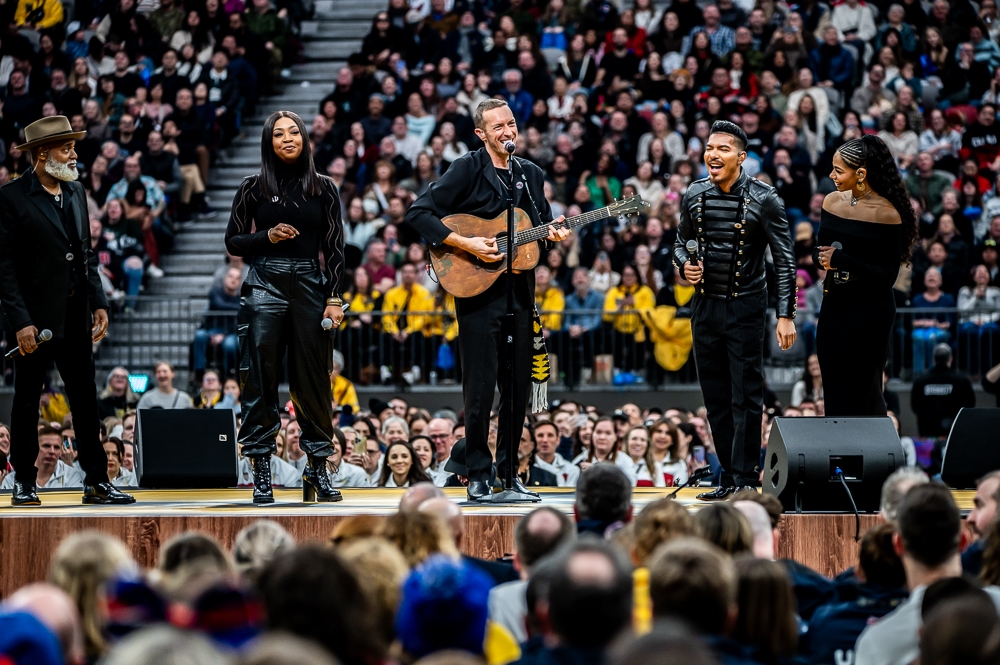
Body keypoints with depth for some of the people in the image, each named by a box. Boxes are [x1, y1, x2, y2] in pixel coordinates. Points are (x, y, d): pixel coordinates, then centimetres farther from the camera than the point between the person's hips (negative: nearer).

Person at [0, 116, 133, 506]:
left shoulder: (75, 193, 11)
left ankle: (96, 481, 11)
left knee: (86, 400, 7)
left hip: (76, 314, 6)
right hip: (36, 316, -6)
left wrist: (98, 302, 7)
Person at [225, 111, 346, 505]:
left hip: (310, 285, 1)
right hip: (265, 286, -1)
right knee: (261, 379, -3)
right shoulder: (254, 188, 6)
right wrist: (267, 237, -9)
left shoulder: (323, 188, 8)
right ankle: (261, 471, 0)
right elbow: (233, 242, 9)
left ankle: (318, 470, 9)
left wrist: (334, 298, -1)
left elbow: (335, 247, 7)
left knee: (313, 379, 2)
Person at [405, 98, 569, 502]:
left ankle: (508, 468, 16)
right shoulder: (468, 169, -4)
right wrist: (466, 245, -18)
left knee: (519, 386, 7)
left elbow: (543, 225, 22)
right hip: (477, 290, -5)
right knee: (480, 386, -4)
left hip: (519, 290, 5)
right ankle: (478, 473, 4)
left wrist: (554, 232, -2)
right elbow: (418, 214, -11)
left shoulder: (531, 175, 14)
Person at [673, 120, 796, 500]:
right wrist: (684, 265, -4)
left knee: (746, 396, -6)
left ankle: (745, 480, -3)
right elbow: (681, 242, 20)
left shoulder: (763, 199, -8)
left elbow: (784, 260, -7)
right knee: (715, 398, 9)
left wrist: (785, 315, -14)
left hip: (746, 307, -5)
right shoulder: (694, 196, 4)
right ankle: (728, 477, 16)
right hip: (705, 305, 5)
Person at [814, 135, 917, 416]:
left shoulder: (887, 213, -14)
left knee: (860, 395, 2)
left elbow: (888, 275, -15)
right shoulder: (833, 201, 4)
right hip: (833, 306, 6)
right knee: (833, 390, 9)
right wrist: (822, 257, -13)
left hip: (869, 312, -6)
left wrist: (841, 260, -21)